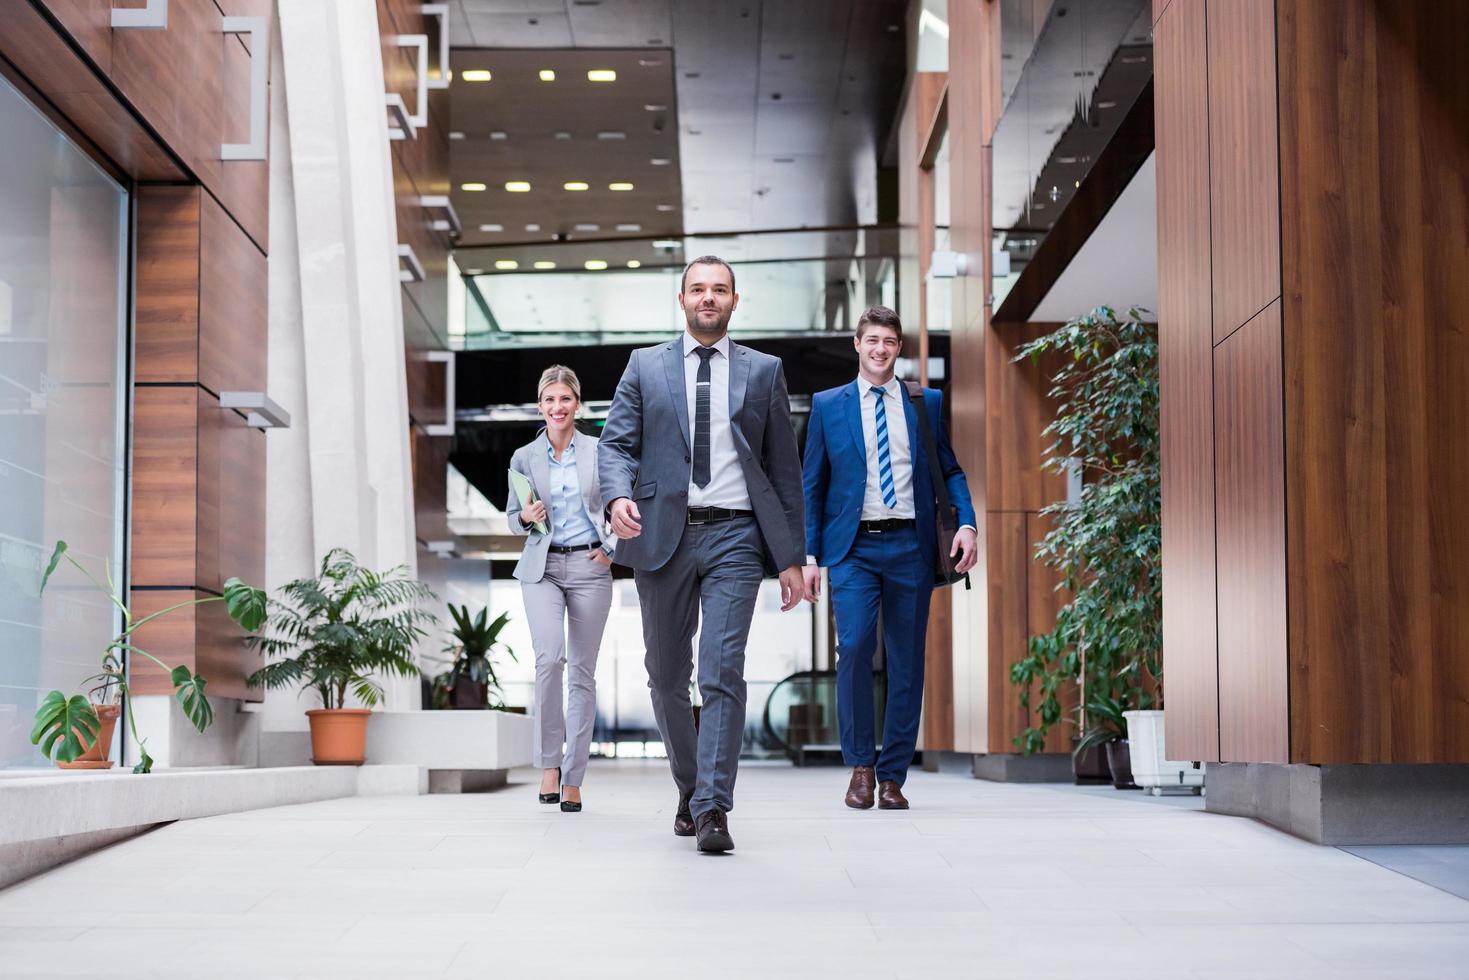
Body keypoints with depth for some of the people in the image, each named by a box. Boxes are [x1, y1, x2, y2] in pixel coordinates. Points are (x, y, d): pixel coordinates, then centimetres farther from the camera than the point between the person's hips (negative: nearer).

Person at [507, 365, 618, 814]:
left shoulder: (598, 451, 3)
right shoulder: (524, 458, 6)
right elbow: (512, 516, 14)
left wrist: (612, 548, 0)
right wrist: (526, 518, -7)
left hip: (590, 567, 0)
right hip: (542, 569, 0)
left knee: (582, 672, 1)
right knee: (550, 657, -21)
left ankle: (573, 780, 7)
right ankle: (550, 761, -6)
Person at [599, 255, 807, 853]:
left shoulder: (763, 372, 11)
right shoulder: (645, 366, 12)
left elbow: (784, 467, 10)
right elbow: (617, 441, 5)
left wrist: (791, 558, 6)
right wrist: (618, 495, -18)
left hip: (733, 538, -2)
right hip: (662, 535, 2)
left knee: (723, 673, -13)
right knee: (667, 677, 10)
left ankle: (712, 809, -14)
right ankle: (688, 789, 28)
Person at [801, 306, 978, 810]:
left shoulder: (927, 403, 11)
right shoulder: (828, 405, 8)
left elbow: (949, 469, 11)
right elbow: (812, 485, 8)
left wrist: (967, 523, -7)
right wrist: (808, 554, 1)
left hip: (911, 546, 1)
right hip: (854, 547, -1)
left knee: (906, 660, 2)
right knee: (854, 645, -17)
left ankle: (892, 777, 11)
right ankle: (860, 765, -1)